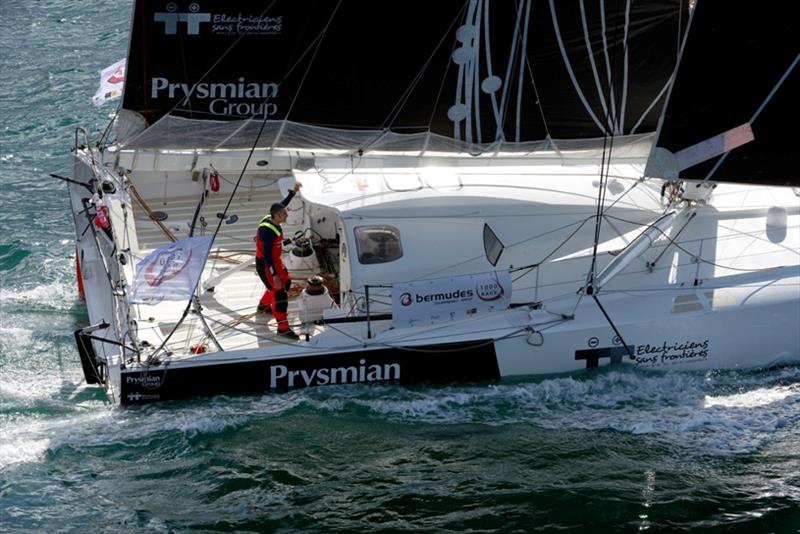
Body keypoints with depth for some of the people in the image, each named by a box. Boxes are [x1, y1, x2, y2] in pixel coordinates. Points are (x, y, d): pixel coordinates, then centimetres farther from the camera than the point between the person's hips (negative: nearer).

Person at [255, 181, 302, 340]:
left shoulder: (272, 219, -6)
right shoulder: (268, 231, -33)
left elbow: (282, 205, 16)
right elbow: (267, 255, -31)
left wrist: (293, 192, 15)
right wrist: (274, 275, -29)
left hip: (275, 261, 10)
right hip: (265, 265, -10)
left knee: (286, 282, 26)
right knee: (280, 293, -8)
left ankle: (263, 305, 47)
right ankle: (283, 327, -2)